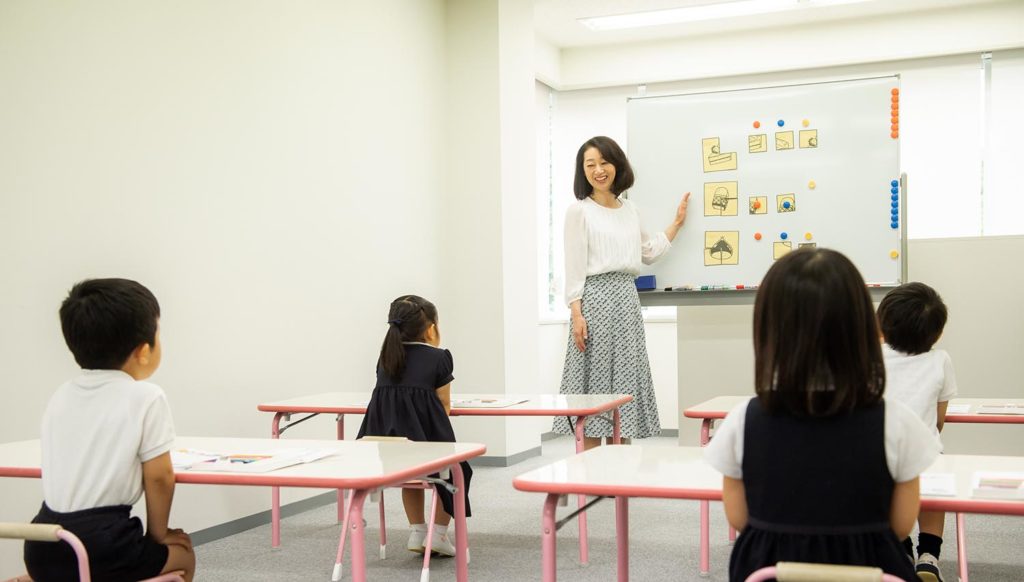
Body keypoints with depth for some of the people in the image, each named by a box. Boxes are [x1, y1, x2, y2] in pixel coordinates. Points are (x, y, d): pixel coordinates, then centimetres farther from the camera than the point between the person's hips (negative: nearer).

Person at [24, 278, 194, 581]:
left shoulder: (60, 396, 10)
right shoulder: (146, 397, -9)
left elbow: (74, 470, 14)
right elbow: (159, 477, -6)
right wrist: (158, 534, 9)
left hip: (42, 551, 6)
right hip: (101, 552, -6)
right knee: (182, 554, 21)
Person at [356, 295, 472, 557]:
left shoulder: (386, 357, 16)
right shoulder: (438, 357, 1)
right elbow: (444, 407, 8)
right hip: (424, 441, -5)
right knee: (457, 466, 27)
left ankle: (417, 532, 31)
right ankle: (438, 534, 18)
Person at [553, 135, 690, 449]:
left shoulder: (629, 210, 15)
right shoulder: (579, 211, -3)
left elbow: (648, 253, 27)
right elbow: (574, 268, -7)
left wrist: (676, 222, 25)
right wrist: (576, 314, -15)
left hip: (628, 299, 6)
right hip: (596, 298, -6)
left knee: (623, 381, 8)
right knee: (594, 379, -5)